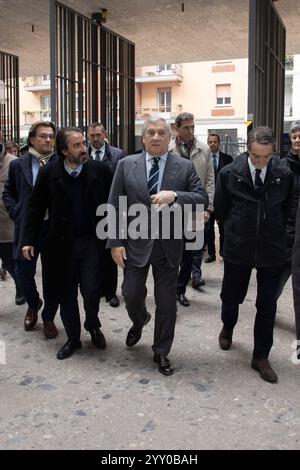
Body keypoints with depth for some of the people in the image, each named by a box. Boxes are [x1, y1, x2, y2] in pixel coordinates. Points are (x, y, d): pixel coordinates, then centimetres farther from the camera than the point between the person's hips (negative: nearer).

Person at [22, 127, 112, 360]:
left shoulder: (100, 170, -6)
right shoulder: (48, 173, -5)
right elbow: (36, 208, 2)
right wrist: (29, 240, -2)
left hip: (93, 241, -1)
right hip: (62, 244, 1)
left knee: (91, 290, -7)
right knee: (66, 295, 9)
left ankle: (93, 326, 25)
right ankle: (73, 338, 29)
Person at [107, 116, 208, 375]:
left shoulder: (185, 167, -1)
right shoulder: (126, 165, 0)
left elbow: (203, 199, -7)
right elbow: (115, 206, 0)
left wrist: (174, 195, -24)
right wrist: (116, 242, -6)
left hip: (169, 245, 0)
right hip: (135, 243, 0)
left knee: (167, 302, 8)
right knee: (132, 295, 8)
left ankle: (161, 352, 27)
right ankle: (140, 320, 45)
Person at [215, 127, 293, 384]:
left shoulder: (284, 174, -7)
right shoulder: (229, 173, -10)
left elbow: (288, 208, 9)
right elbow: (220, 209, 4)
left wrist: (275, 231, 9)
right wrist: (237, 230, 9)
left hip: (272, 250, 1)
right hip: (238, 248, 0)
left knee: (267, 306, 7)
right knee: (232, 296, 15)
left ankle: (261, 357, 23)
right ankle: (228, 327, 48)